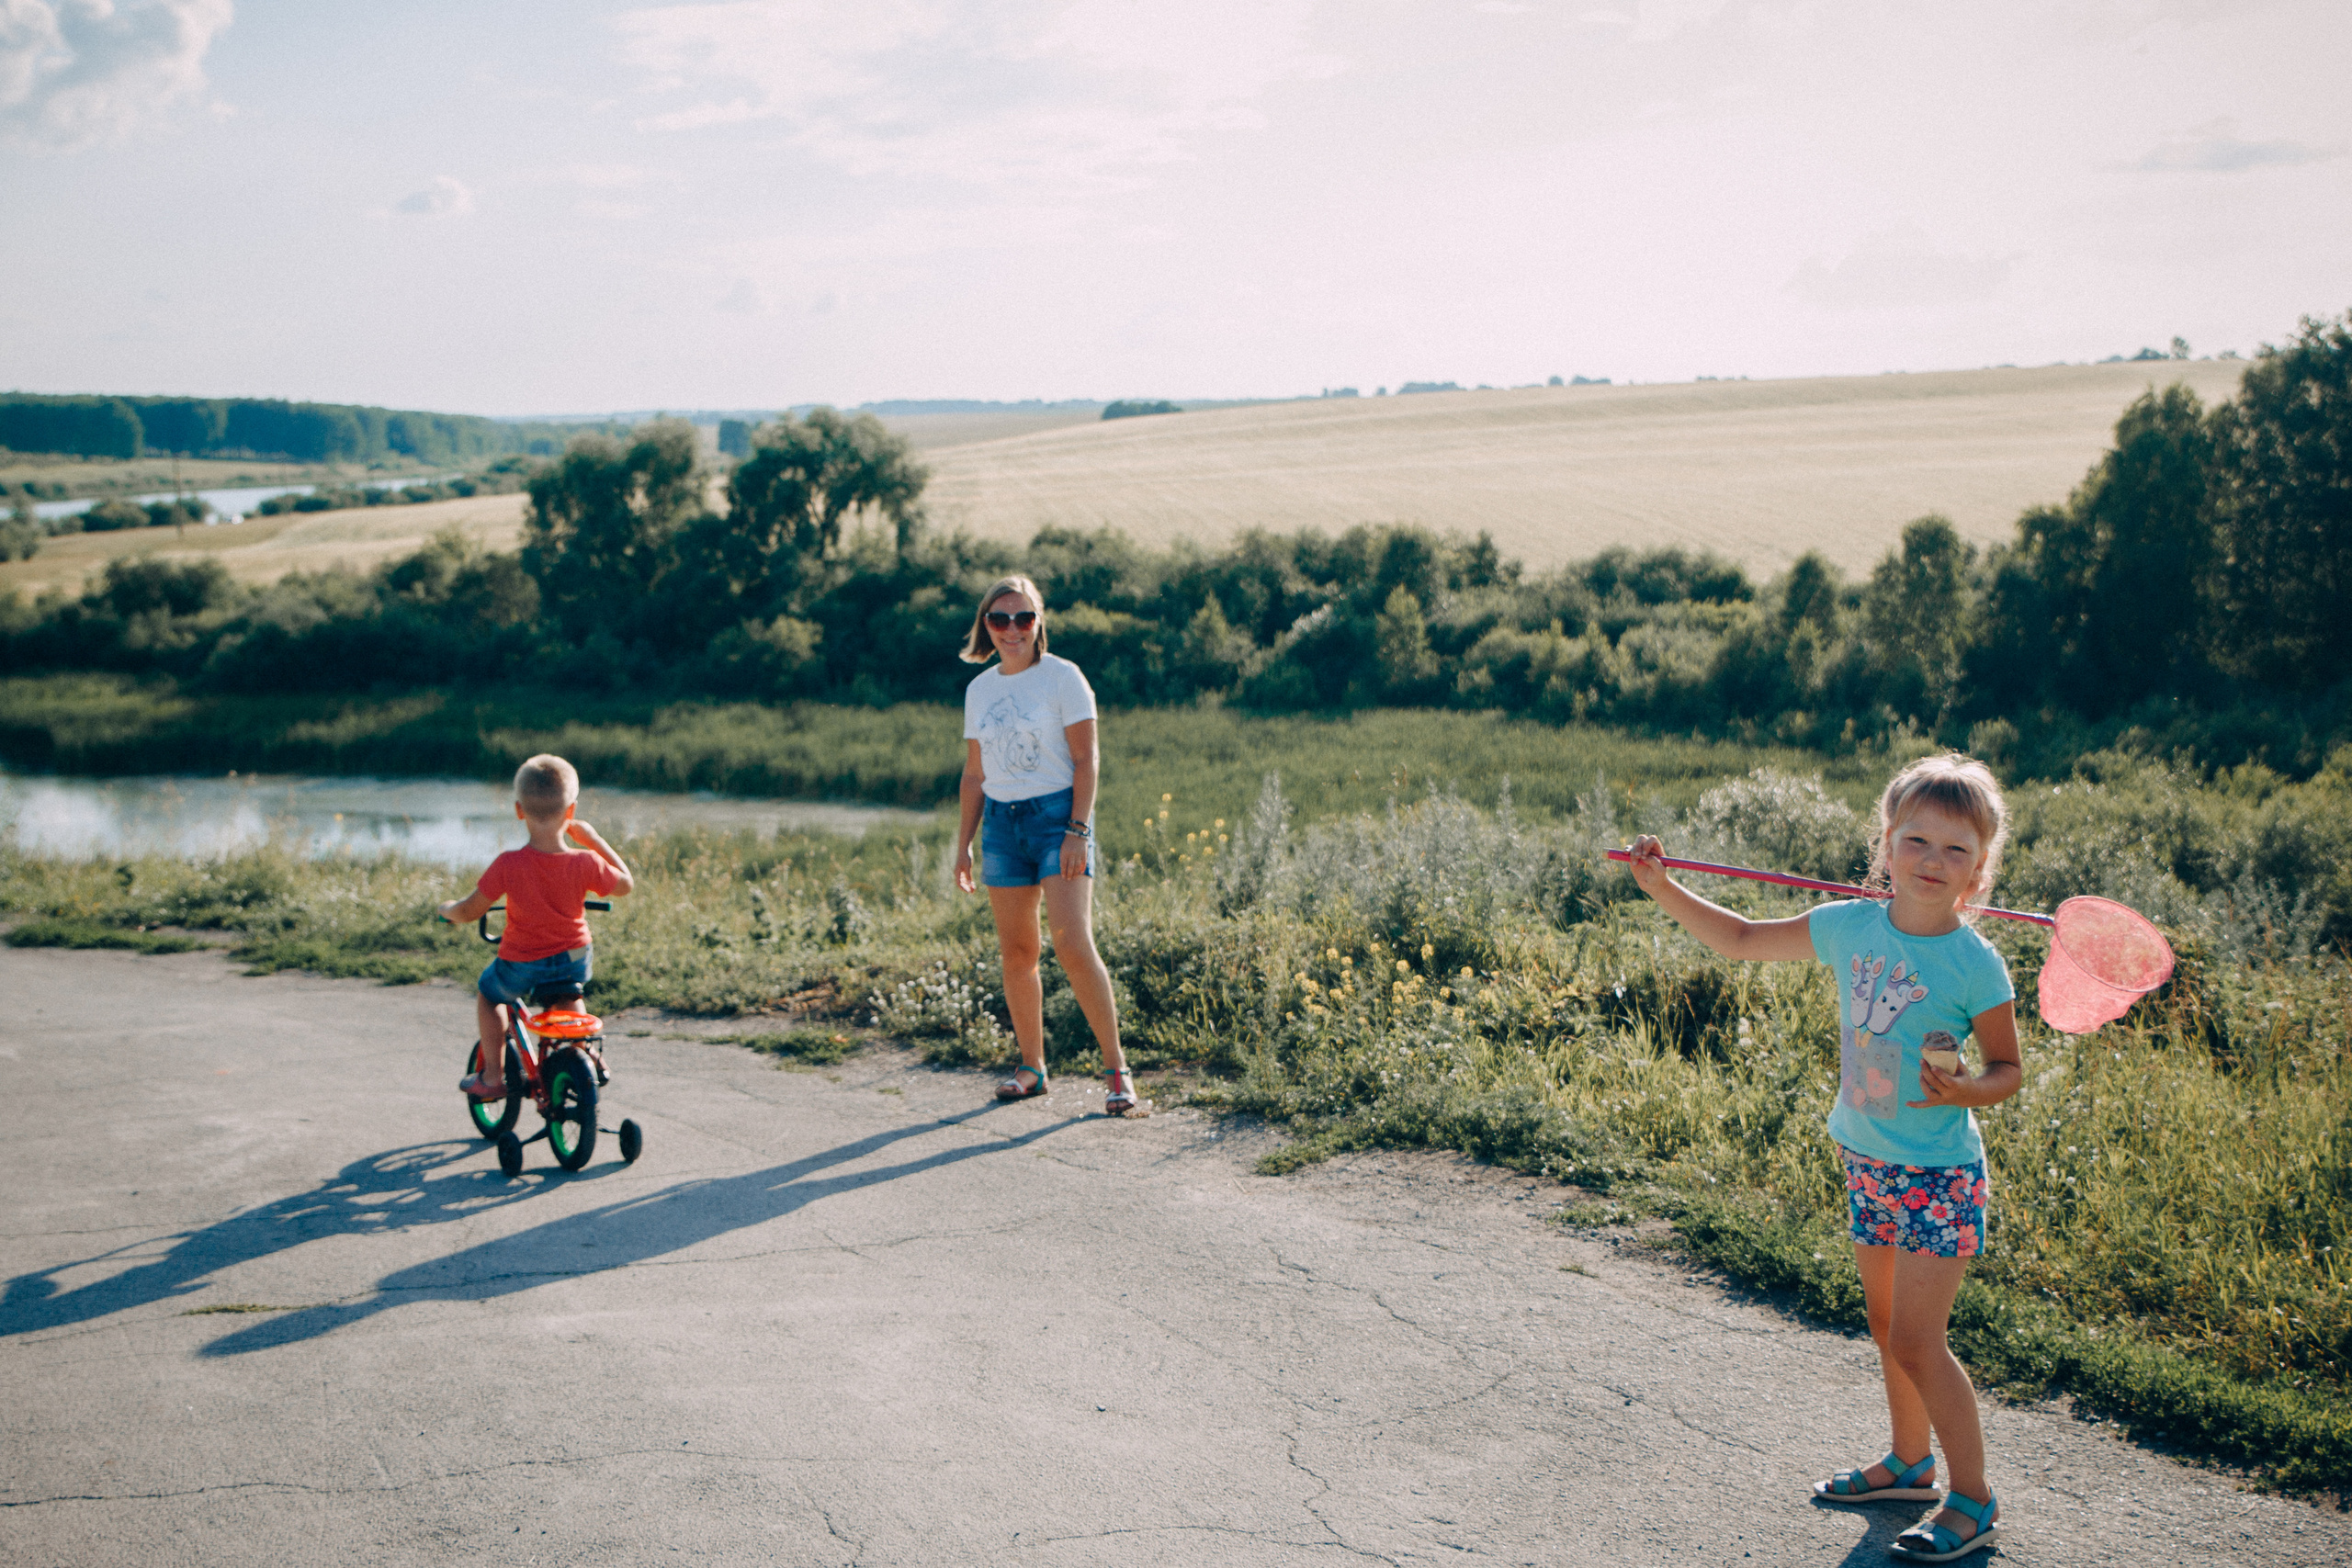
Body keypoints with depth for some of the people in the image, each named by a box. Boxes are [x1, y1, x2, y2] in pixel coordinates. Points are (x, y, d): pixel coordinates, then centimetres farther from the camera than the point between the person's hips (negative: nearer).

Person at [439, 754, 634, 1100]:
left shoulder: (509, 865, -23)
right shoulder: (586, 864, -19)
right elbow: (625, 884, 1)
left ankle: (492, 1075, 25)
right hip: (575, 963, 2)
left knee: (487, 994, 28)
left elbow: (469, 912, -14)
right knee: (566, 996, 38)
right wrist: (593, 839, 6)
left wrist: (448, 909, 10)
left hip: (521, 966, -2)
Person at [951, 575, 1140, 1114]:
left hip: (1057, 814, -5)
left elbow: (1085, 761, -7)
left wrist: (1078, 831, -15)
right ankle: (1032, 1066, 17)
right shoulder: (979, 689, 11)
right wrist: (964, 842, 13)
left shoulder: (1062, 677, -4)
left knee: (1073, 946, -15)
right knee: (1016, 953, 5)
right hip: (1002, 822, 5)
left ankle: (1116, 1066, -7)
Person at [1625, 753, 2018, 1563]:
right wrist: (1664, 889, 1)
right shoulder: (1850, 926, -3)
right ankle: (1909, 1462, 36)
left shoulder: (1975, 965, -17)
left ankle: (1973, 1502, 8)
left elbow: (2007, 1069, -7)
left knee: (1916, 1342, -6)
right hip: (1866, 1160, 6)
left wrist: (1963, 1090, -28)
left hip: (1937, 1175, -6)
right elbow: (1742, 940, 9)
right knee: (1887, 1326, 18)